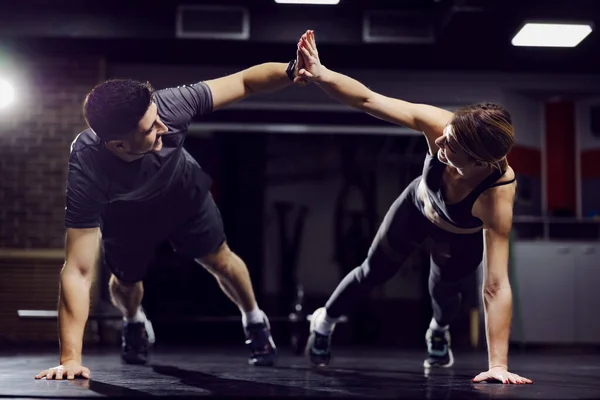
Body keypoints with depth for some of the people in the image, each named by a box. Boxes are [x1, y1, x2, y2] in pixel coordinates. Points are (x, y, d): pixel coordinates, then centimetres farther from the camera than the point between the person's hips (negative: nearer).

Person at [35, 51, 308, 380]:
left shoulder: (167, 105, -42)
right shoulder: (85, 172, -45)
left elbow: (244, 82, -30)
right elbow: (77, 272, -44)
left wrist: (291, 70, -47)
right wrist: (71, 359, -48)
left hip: (184, 195, 2)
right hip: (126, 217, -1)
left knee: (219, 260, 11)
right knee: (125, 281, 13)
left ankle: (255, 321, 42)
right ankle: (134, 323, 52)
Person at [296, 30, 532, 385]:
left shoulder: (497, 196, -47)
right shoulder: (439, 125, -43)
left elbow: (496, 287, -46)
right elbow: (367, 99, -39)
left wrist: (498, 364, -46)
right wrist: (321, 74, -55)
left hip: (463, 239, -1)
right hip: (418, 205, 2)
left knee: (444, 291, 25)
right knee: (374, 272, 21)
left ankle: (439, 331, 65)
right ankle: (325, 321, 50)